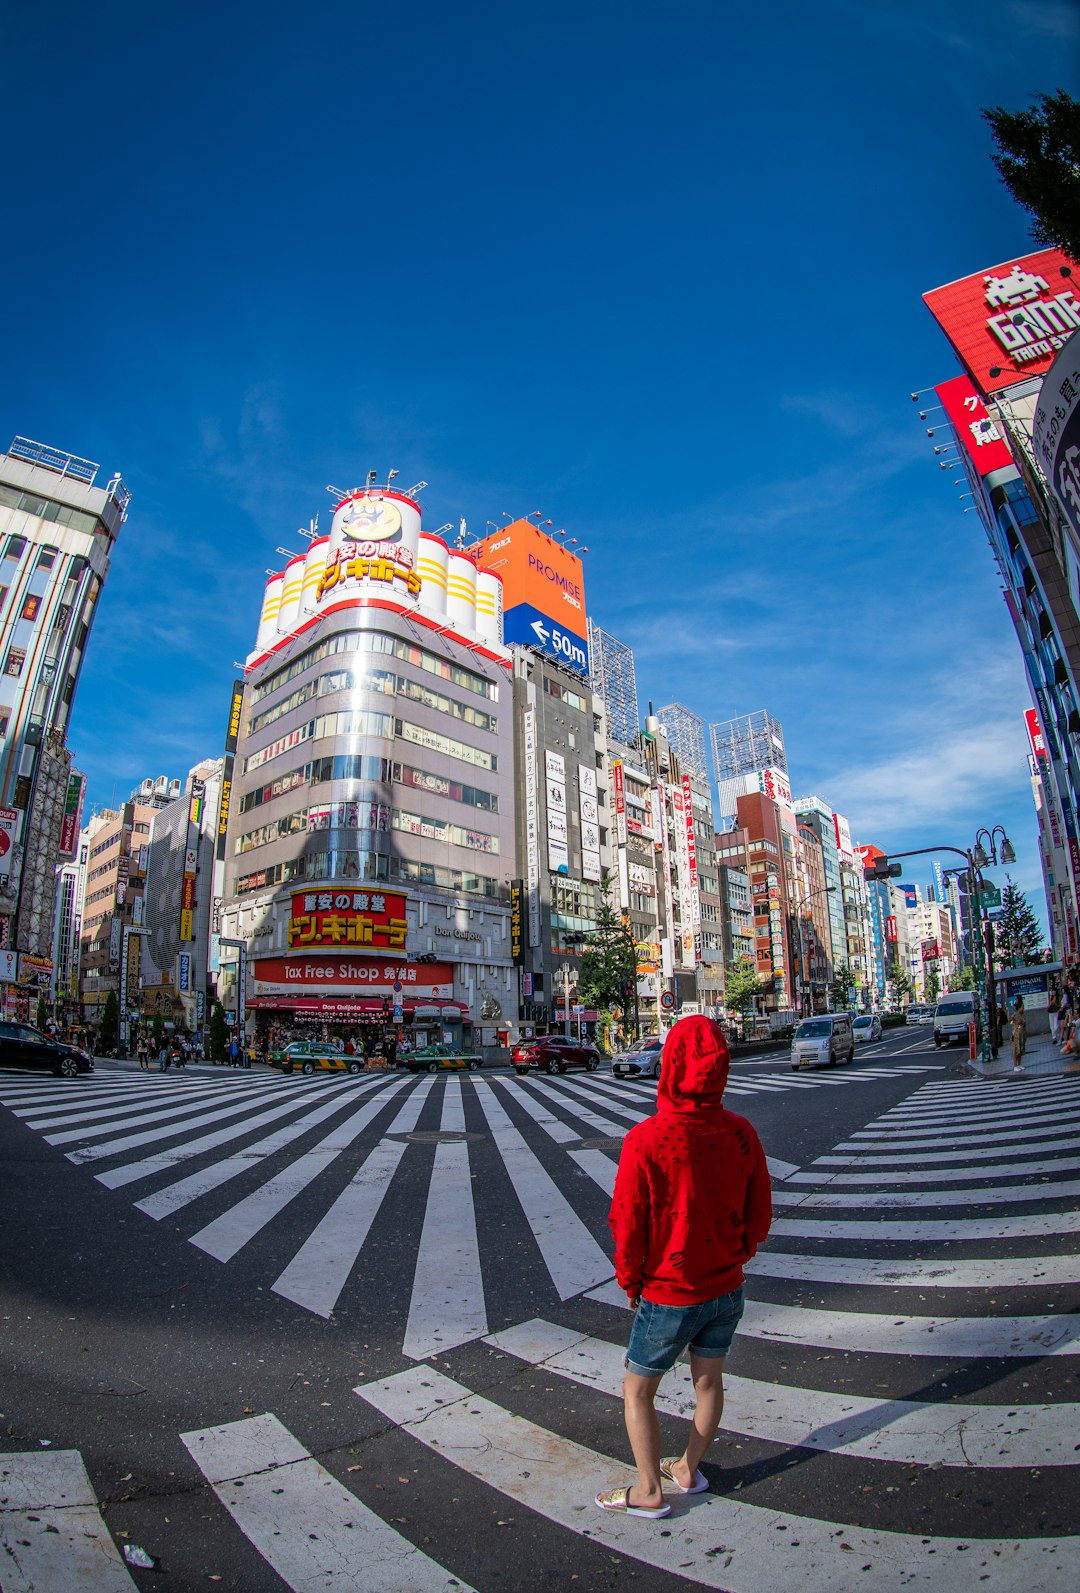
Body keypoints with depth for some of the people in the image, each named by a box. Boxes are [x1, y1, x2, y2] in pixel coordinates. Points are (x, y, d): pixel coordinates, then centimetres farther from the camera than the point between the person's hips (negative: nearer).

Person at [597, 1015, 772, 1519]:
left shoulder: (645, 1139, -28)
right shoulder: (741, 1132, -14)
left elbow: (628, 1226, -19)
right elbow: (759, 1215, -2)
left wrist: (630, 1283, 0)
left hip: (668, 1296, -4)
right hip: (727, 1289, 5)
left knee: (637, 1391, 19)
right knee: (709, 1382, 26)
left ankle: (649, 1491, 32)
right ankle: (688, 1470, 44)